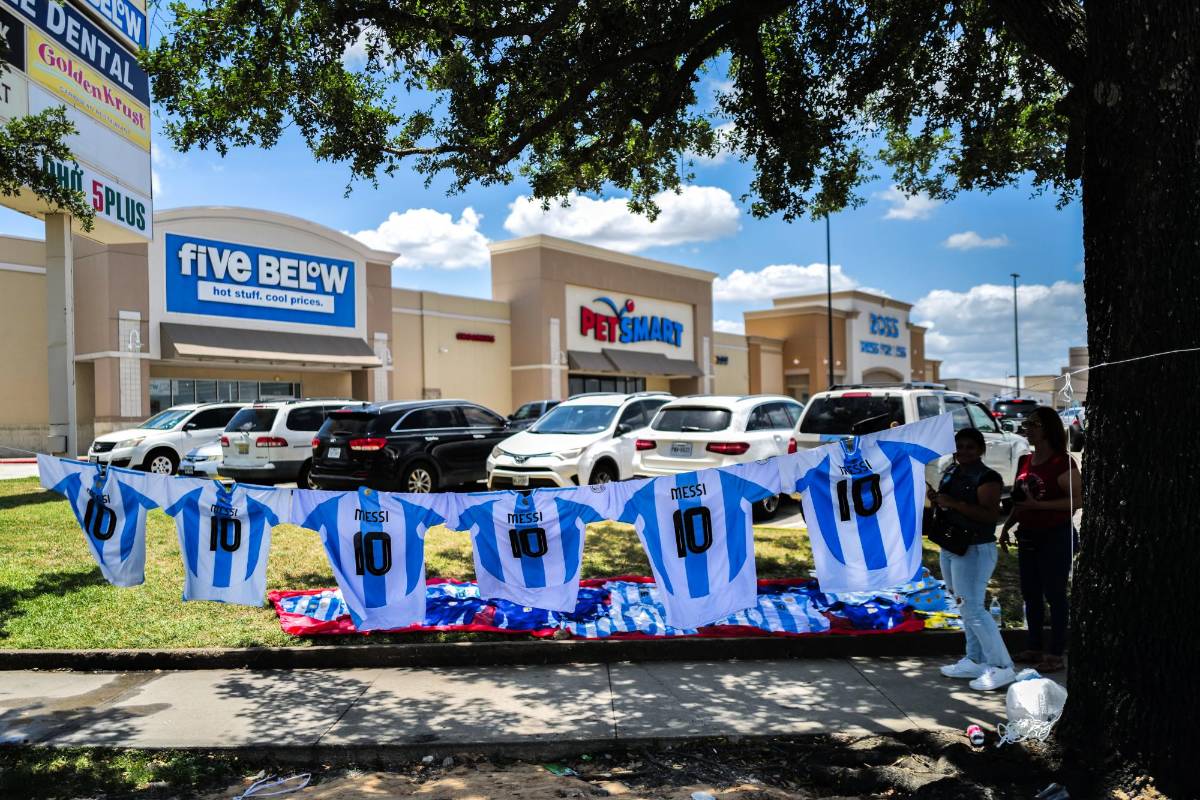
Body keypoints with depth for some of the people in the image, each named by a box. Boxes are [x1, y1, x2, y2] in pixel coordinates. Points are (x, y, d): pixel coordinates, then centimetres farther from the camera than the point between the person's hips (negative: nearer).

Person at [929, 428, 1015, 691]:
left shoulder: (987, 478, -14)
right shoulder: (951, 472, 11)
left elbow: (991, 514, -24)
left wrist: (953, 503, -27)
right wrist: (937, 500, 1)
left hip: (975, 551, -9)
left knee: (973, 609, -9)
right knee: (967, 608, 15)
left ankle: (1002, 667, -1)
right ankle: (975, 661, 25)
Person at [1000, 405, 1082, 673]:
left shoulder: (1062, 463, -13)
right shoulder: (1025, 462, 10)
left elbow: (1078, 500, -18)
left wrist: (1038, 504, -23)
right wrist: (1007, 526, 12)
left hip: (1056, 537, -8)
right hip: (1028, 537, 8)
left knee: (1054, 594, 0)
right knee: (1030, 594, 14)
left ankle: (1056, 654, 9)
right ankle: (1034, 648, 25)